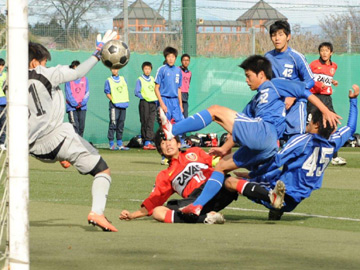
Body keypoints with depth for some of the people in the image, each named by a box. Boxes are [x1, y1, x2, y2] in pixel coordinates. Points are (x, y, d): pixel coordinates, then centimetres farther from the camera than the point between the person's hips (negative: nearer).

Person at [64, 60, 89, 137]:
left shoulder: (85, 79, 9)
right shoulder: (69, 80, -2)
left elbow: (87, 93, 6)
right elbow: (68, 94, -5)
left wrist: (82, 103, -9)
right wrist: (75, 104, -14)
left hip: (82, 107, 4)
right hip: (72, 107, -4)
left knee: (81, 126, 5)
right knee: (75, 126, -15)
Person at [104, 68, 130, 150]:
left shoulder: (123, 79, 15)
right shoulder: (109, 81, 1)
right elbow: (107, 93, -2)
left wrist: (126, 101, 6)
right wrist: (113, 100, -13)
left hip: (123, 104, 5)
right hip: (114, 105, -5)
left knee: (121, 125, 8)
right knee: (113, 123, -11)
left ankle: (120, 144, 13)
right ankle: (111, 144, -10)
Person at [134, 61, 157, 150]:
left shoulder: (153, 79, 16)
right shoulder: (140, 80, 2)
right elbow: (137, 92, -3)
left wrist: (156, 99, 6)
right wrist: (144, 97, -13)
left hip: (153, 103, 4)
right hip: (144, 103, -4)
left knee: (151, 123, -6)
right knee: (144, 122, -2)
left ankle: (148, 142, -11)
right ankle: (145, 141, 2)